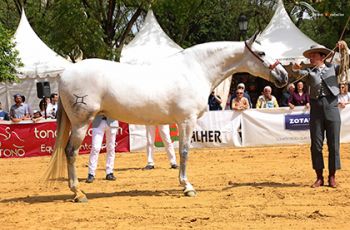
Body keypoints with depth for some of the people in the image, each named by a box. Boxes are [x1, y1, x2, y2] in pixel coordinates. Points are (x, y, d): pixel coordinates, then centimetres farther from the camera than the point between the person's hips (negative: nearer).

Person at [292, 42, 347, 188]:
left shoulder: (332, 68, 11)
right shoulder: (310, 72, 10)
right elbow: (302, 73, -10)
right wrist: (296, 69, -31)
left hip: (331, 109, -1)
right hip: (316, 110, 1)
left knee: (333, 144, 1)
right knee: (316, 145, 1)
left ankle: (332, 177, 10)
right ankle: (319, 177, 10)